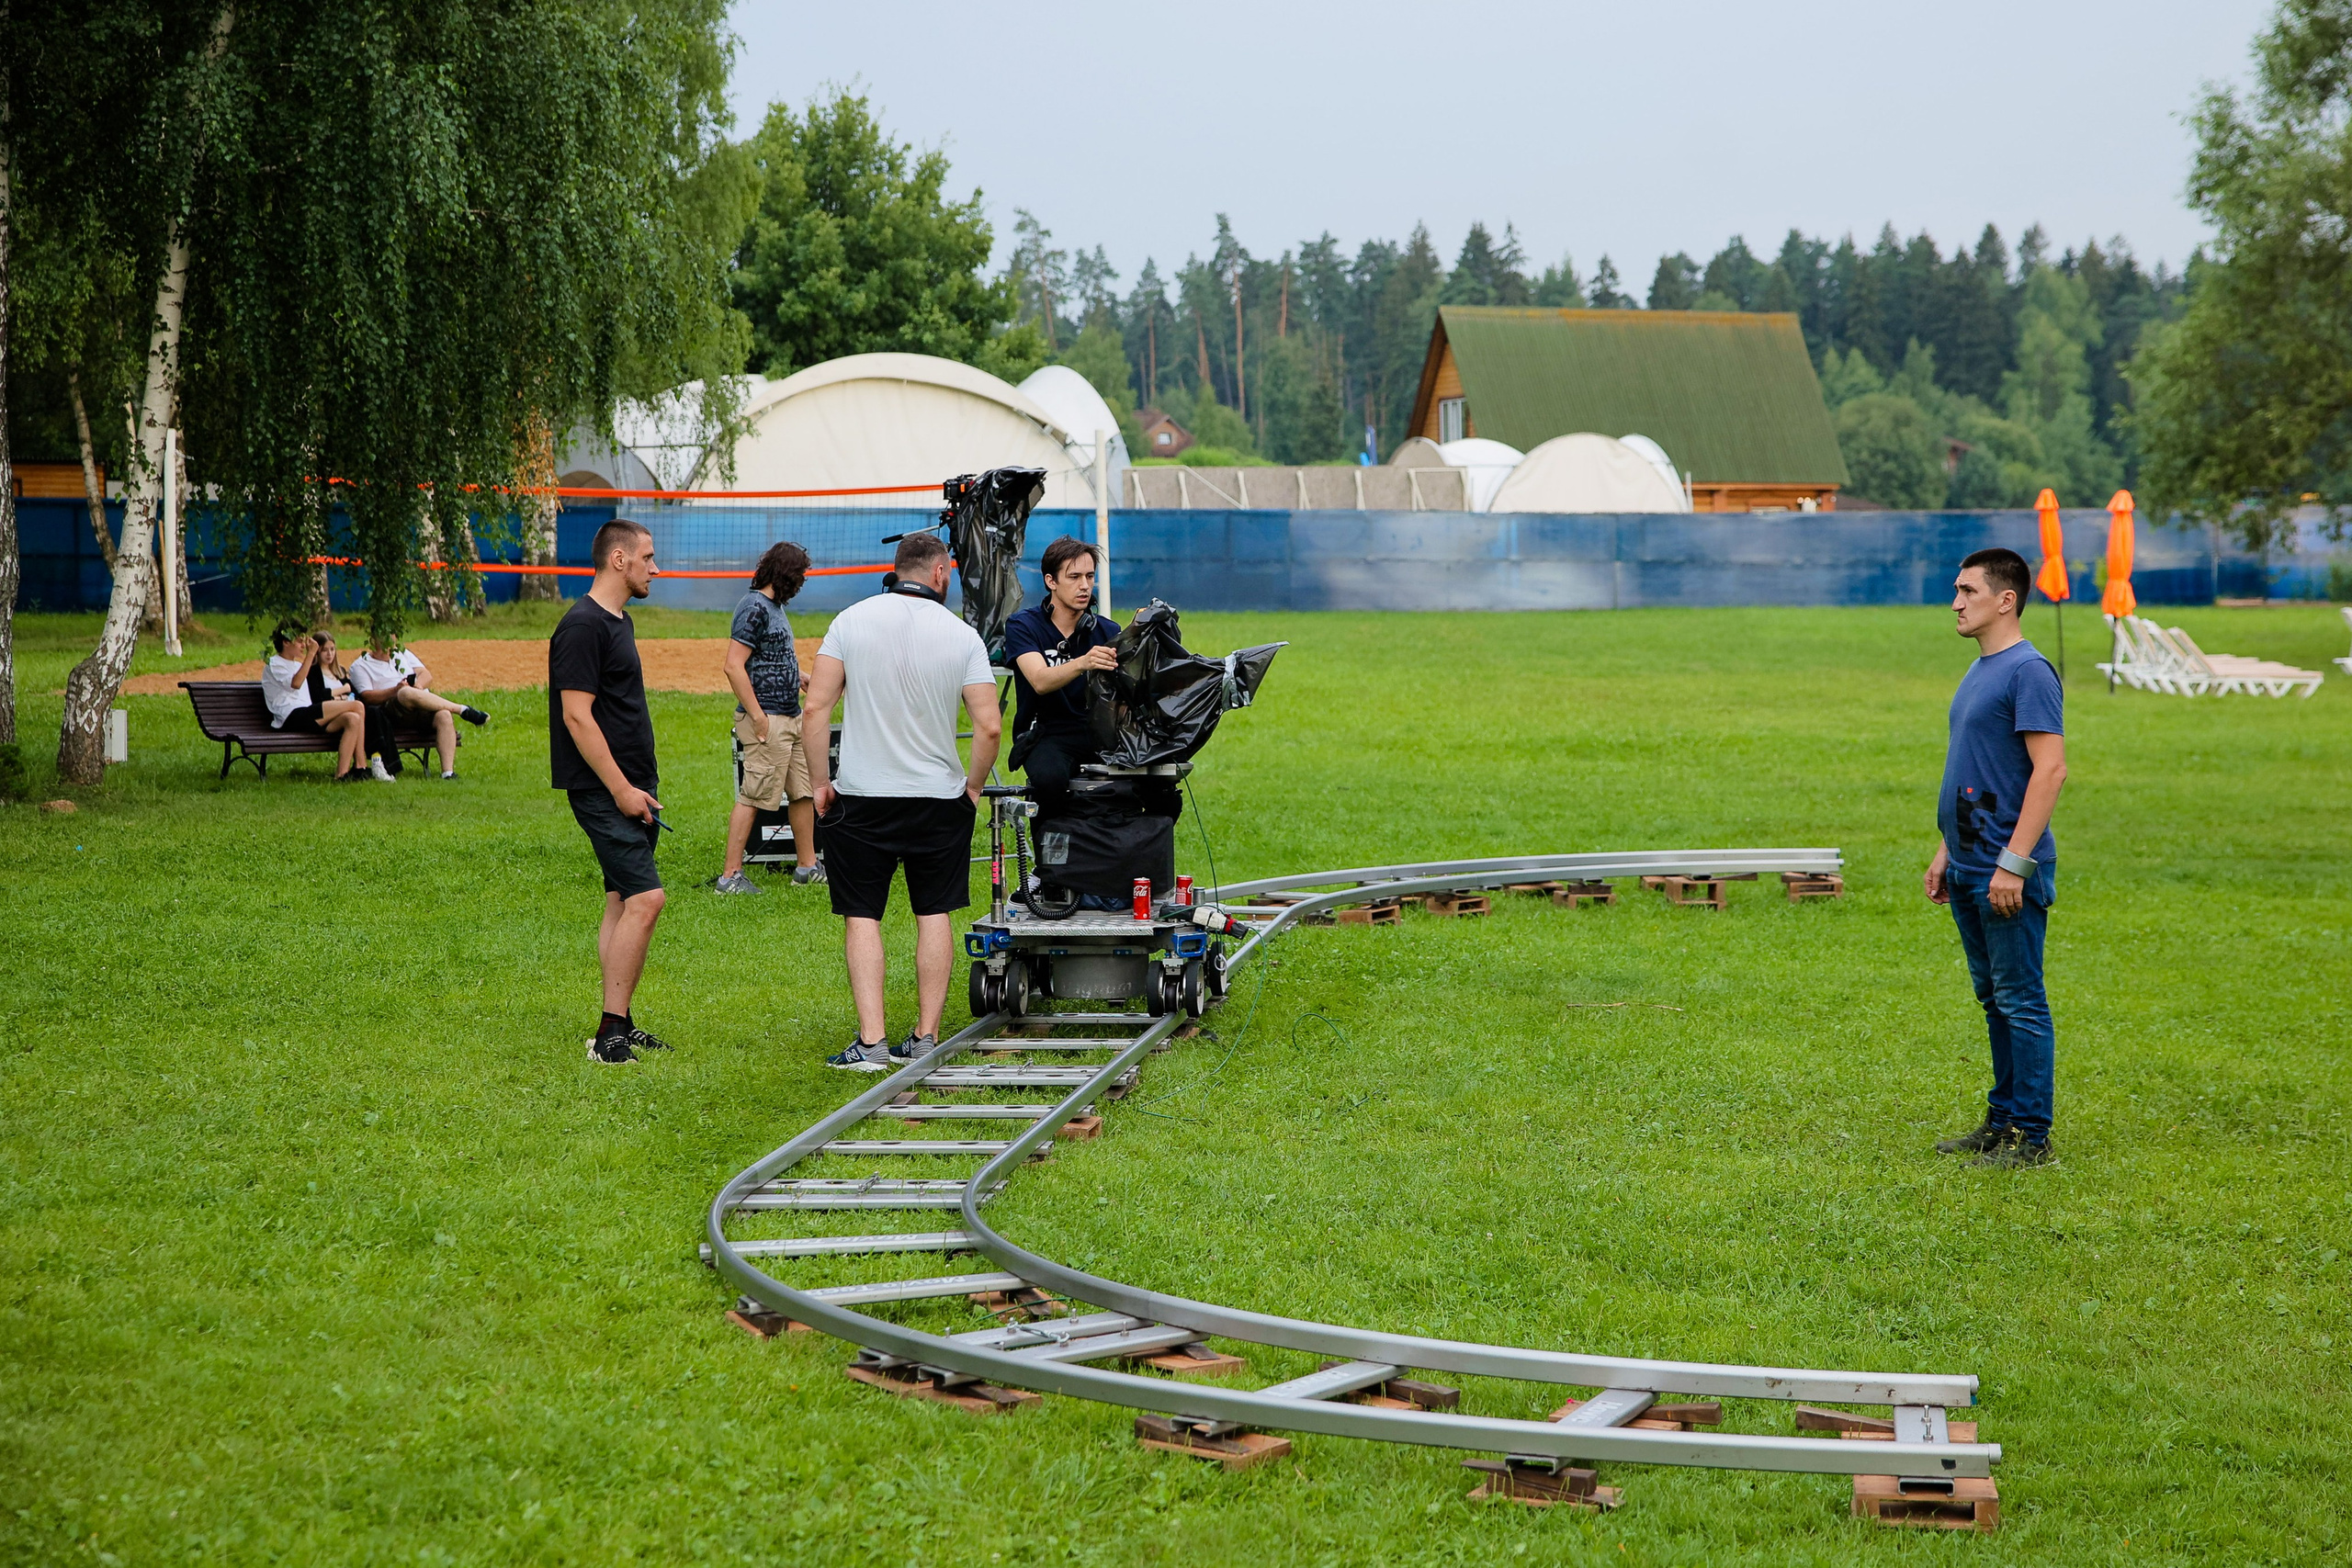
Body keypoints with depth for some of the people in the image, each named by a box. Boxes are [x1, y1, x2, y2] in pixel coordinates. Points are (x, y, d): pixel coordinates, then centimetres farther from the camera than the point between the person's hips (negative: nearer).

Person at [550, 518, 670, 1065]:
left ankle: (619, 1026, 14)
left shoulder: (620, 621, 17)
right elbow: (577, 715, -19)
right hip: (603, 789, -10)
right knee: (645, 898, -15)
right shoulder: (583, 626, -14)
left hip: (631, 786, 10)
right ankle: (610, 1033, -12)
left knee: (623, 902, 10)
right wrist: (621, 789, -20)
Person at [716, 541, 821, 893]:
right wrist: (757, 716, -22)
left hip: (790, 717, 10)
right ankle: (731, 874, -4)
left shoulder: (774, 606, 16)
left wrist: (805, 680, 36)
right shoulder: (754, 607, -14)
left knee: (804, 791, 13)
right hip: (767, 719, -10)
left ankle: (807, 866, 23)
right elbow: (734, 666, -20)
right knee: (753, 796, -7)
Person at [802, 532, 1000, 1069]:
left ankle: (871, 1041, -7)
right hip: (939, 796, 1)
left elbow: (815, 706, -7)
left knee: (861, 915, 3)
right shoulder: (962, 634, -3)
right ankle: (926, 1038, 12)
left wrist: (819, 783, 2)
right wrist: (973, 784, 7)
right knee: (934, 914, 11)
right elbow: (989, 726, -9)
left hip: (861, 797, -1)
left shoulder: (852, 620, -2)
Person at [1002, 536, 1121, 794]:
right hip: (1045, 735, -3)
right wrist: (1082, 664, -41)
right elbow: (1040, 681, -21)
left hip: (1097, 733, 3)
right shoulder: (1022, 626, -2)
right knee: (1051, 776, -38)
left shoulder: (1108, 632, 9)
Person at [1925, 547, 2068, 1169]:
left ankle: (2031, 1136, 2)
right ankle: (2003, 1119, 23)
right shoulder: (1978, 672, 15)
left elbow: (2050, 770, -20)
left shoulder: (2029, 671, -14)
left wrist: (2014, 861, -23)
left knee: (2020, 1002, -4)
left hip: (2008, 872, -10)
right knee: (1993, 1000, 15)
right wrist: (1947, 851, 20)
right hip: (1969, 869, 10)